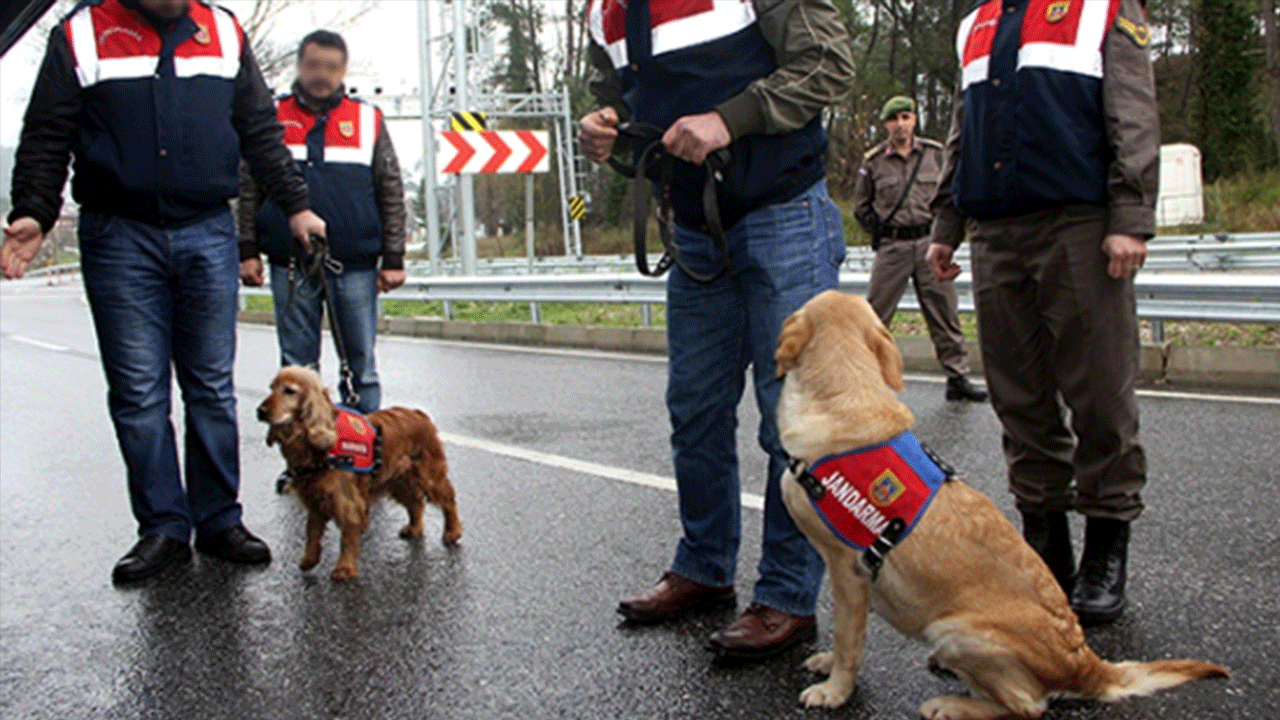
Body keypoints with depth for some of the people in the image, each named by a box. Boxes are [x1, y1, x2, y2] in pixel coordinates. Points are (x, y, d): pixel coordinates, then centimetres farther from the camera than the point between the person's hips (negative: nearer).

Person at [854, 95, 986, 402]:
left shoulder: (936, 153, 6)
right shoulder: (873, 161, 4)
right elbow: (860, 206, 14)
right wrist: (879, 231, 5)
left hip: (930, 242, 1)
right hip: (891, 248, -1)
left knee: (944, 311, 4)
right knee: (874, 313, -1)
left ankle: (958, 377, 10)